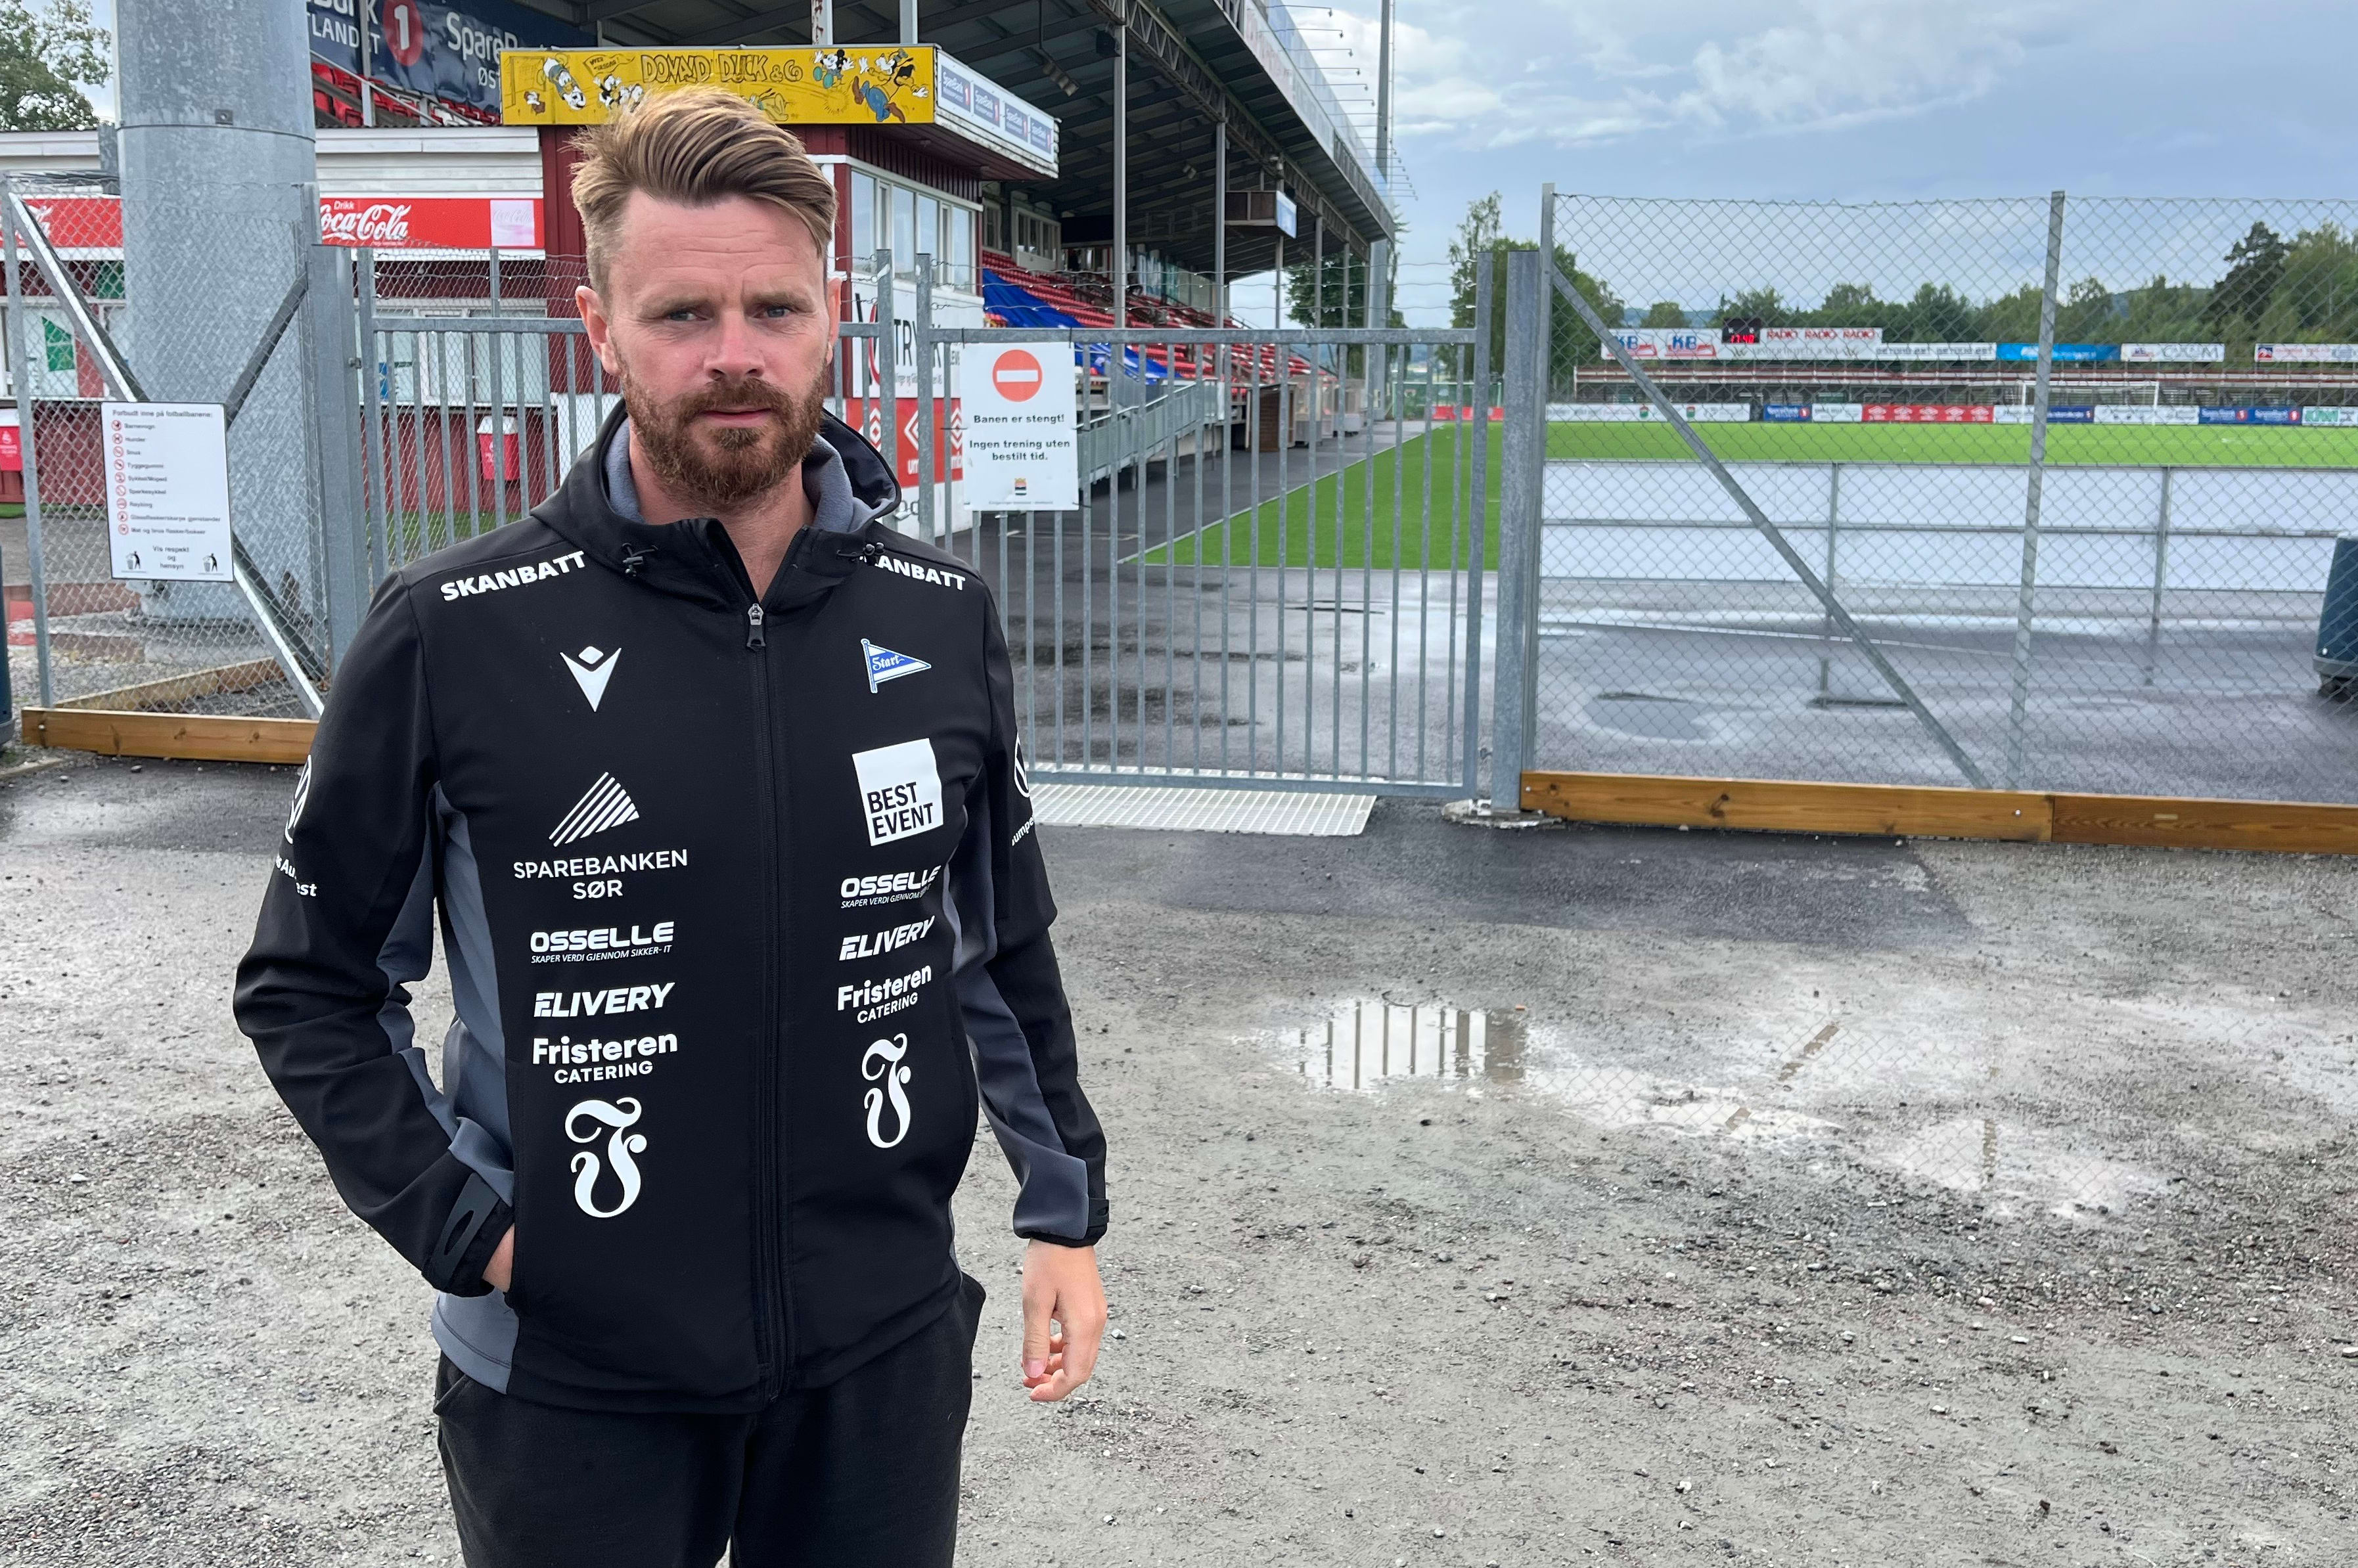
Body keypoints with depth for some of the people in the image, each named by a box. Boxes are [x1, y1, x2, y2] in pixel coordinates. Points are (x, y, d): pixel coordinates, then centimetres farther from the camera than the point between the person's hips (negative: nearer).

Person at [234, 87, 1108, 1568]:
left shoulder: (943, 615, -2)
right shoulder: (454, 633, -12)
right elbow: (309, 983, -1)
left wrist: (1065, 1213, 9)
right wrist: (462, 1226, -10)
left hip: (886, 1350, 3)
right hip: (571, 1376, -2)